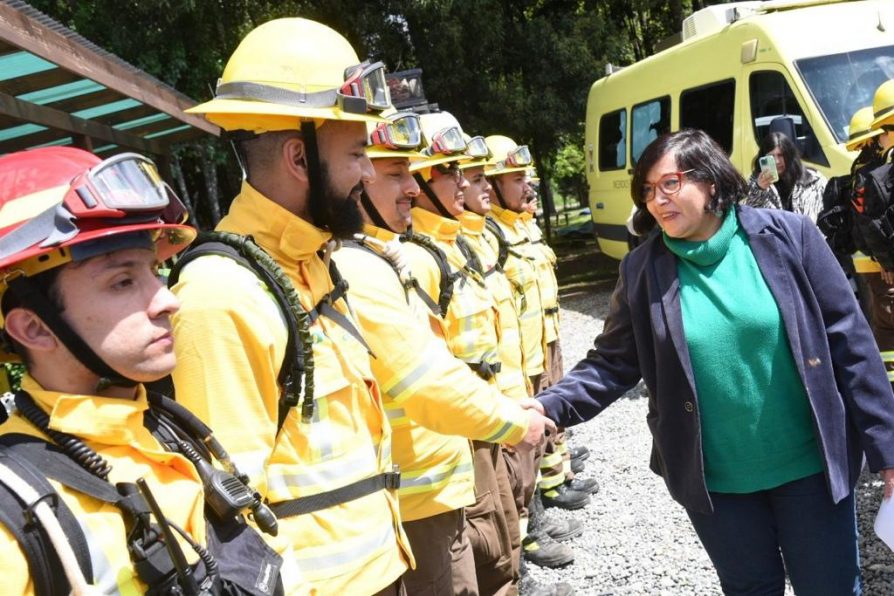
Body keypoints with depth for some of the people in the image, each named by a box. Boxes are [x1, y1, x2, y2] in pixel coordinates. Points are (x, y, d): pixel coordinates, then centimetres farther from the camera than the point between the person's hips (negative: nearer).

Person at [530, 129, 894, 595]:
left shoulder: (788, 236, -8)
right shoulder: (642, 270, -5)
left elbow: (849, 341, -6)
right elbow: (613, 363, -2)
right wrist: (549, 406, -19)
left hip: (809, 465, -1)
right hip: (714, 480, 1)